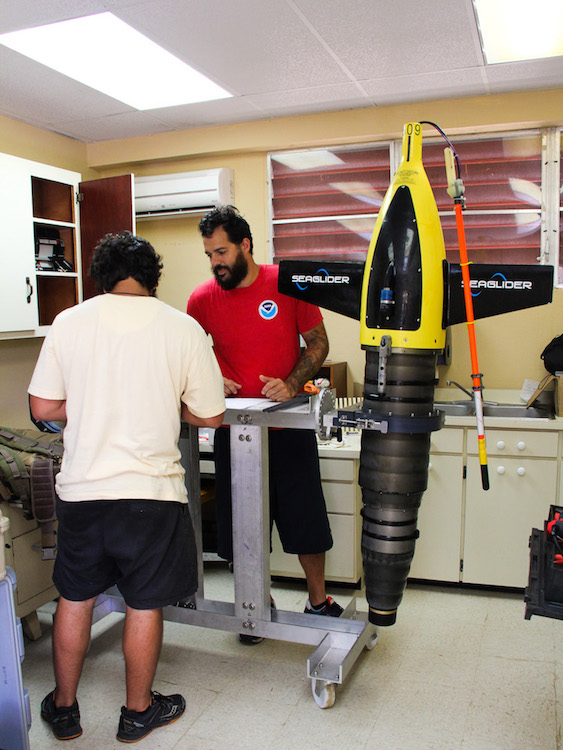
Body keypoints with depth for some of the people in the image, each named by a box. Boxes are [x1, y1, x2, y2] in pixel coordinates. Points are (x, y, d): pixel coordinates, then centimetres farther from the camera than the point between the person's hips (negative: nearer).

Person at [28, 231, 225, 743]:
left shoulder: (68, 322, -1)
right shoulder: (183, 328, -5)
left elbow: (42, 407, 2)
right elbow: (210, 416, -2)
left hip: (81, 488, 3)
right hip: (151, 490, -2)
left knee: (75, 598, 20)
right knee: (144, 604, 14)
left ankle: (64, 708, 38)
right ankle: (139, 711, 33)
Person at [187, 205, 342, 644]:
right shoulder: (202, 299, -1)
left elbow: (318, 344, 0)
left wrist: (291, 383, -15)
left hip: (288, 424, -1)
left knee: (306, 519, 8)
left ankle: (318, 600, 32)